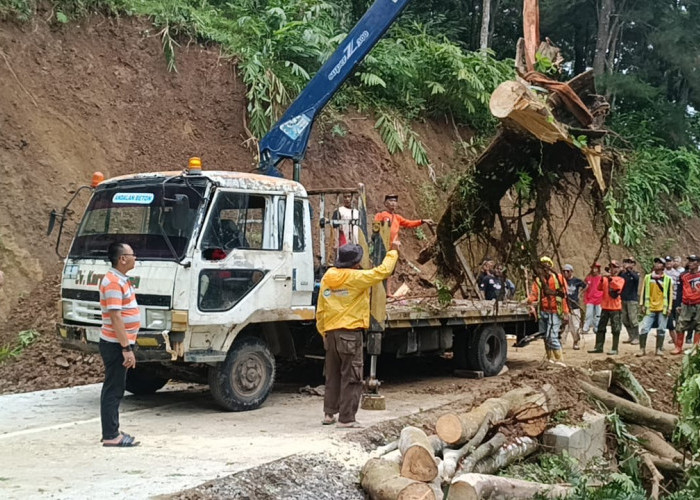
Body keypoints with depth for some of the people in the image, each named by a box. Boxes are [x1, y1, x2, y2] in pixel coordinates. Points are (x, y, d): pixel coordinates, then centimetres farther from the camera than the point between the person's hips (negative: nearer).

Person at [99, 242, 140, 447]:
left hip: (120, 344, 10)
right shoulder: (113, 282, -18)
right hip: (116, 344, -10)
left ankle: (112, 432, 21)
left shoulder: (120, 280, 14)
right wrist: (126, 348, -24)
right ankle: (110, 436, 0)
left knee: (115, 389, 14)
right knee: (113, 390, -5)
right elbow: (115, 317, -23)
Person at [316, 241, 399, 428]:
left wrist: (323, 332, 21)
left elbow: (320, 310, 12)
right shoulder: (356, 277, -12)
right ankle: (346, 418, 1)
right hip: (350, 333, -7)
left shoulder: (327, 278, 8)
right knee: (351, 378, 0)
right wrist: (393, 251, 7)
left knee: (332, 376, 17)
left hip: (330, 333, 7)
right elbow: (383, 271, -7)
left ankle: (329, 413, 21)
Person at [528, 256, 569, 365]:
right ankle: (550, 359, 28)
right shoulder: (538, 280, 9)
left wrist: (565, 313, -8)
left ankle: (559, 361, -8)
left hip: (554, 312, -6)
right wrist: (532, 305, -17)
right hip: (543, 312, 6)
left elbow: (564, 296, -5)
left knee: (551, 336, -15)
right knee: (545, 337, 13)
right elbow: (534, 293, 2)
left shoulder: (559, 279, -3)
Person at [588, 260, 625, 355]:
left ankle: (615, 349, 2)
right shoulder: (605, 279, 10)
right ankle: (598, 347, 13)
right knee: (601, 328, 7)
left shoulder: (620, 279, 0)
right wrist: (602, 279, -18)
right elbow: (599, 288, -3)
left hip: (616, 308, -4)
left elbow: (618, 287, -21)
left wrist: (610, 278, -28)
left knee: (615, 329, -1)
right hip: (605, 307, 4)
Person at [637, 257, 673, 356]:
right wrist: (642, 305, 1)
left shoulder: (668, 279, 4)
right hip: (650, 308, 1)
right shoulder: (647, 277, 7)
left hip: (663, 309, -1)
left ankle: (659, 349, 14)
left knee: (661, 330, 3)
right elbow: (644, 291, 7)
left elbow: (670, 294, 3)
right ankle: (642, 349, 0)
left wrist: (669, 308, -3)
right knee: (644, 328, -7)